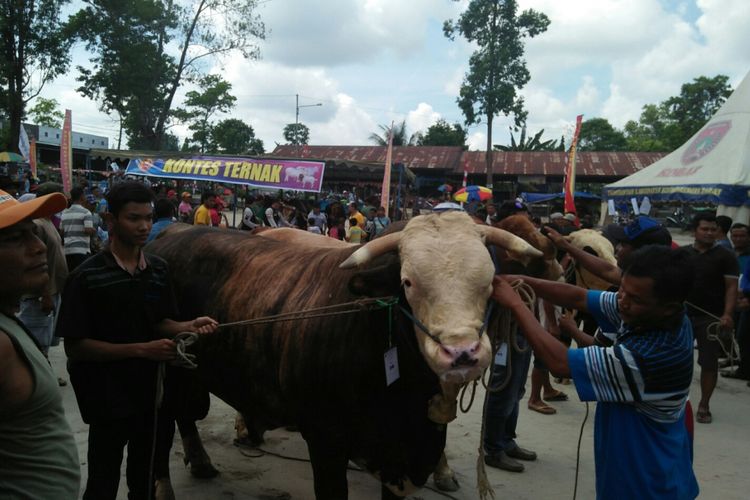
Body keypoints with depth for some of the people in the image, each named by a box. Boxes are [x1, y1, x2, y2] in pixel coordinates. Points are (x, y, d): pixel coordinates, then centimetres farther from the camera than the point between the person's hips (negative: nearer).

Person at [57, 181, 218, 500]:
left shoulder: (159, 270, 1)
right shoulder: (86, 277, -16)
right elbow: (75, 346, -16)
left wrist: (188, 327, -14)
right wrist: (141, 349, -22)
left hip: (150, 391, 5)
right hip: (106, 397, -5)